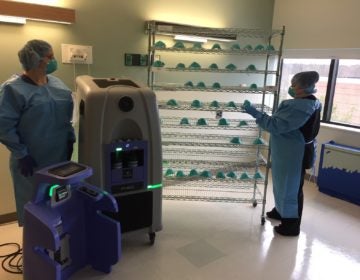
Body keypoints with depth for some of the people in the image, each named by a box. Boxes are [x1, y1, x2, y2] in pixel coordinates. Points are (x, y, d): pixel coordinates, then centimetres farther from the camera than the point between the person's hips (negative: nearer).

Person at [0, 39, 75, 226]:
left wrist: (70, 139, 8)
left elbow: (67, 115, 15)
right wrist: (21, 154, -16)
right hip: (32, 162, -5)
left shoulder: (57, 84, 7)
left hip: (60, 157, 6)